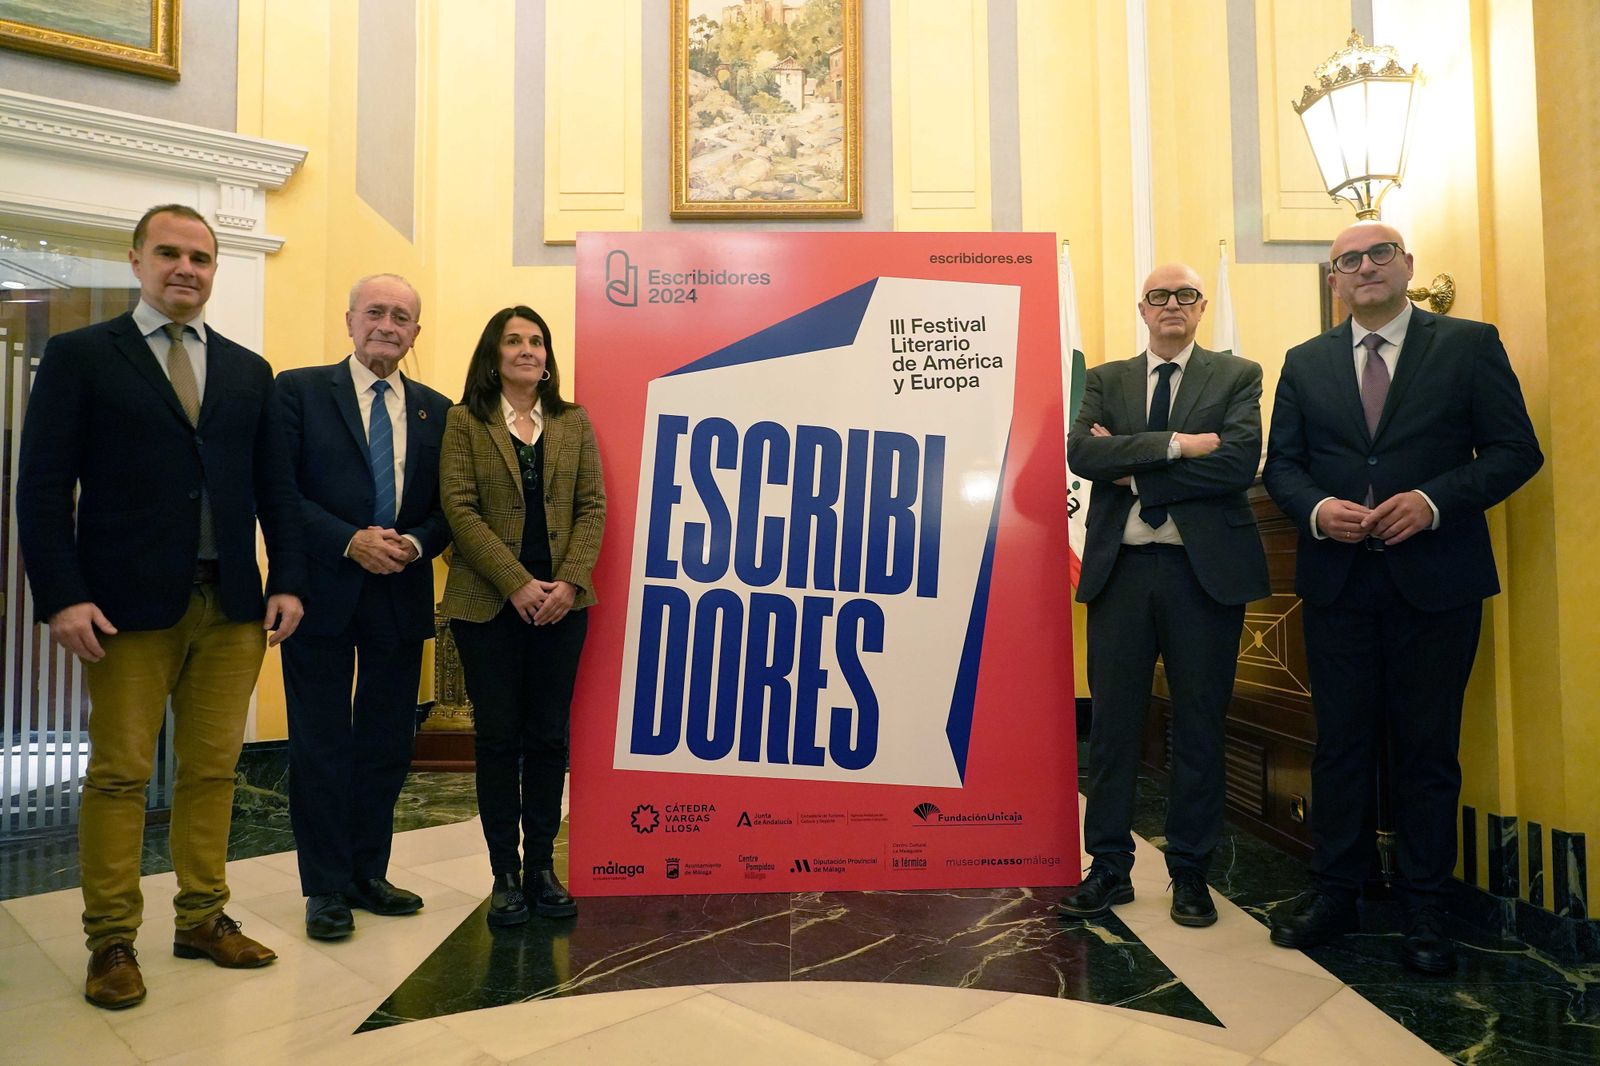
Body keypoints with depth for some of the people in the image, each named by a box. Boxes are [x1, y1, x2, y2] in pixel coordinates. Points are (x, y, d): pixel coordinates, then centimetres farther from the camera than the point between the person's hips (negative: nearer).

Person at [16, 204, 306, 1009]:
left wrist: (287, 580, 3)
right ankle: (112, 940, 18)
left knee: (213, 770, 10)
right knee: (119, 775, 5)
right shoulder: (79, 356, 3)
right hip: (130, 606, -3)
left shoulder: (248, 370, 14)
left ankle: (203, 920, 23)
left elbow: (273, 486, 12)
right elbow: (44, 485, -3)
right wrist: (61, 597, -12)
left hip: (232, 607, 4)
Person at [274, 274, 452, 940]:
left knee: (387, 742, 11)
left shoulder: (435, 410, 11)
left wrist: (416, 544, -10)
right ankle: (326, 887, 18)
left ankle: (368, 873, 27)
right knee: (321, 744, 4)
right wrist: (350, 541, -17)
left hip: (402, 596, 4)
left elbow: (447, 506, 10)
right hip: (323, 593, -3)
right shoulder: (299, 390, 1)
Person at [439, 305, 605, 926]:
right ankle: (505, 873, 16)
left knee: (549, 736, 7)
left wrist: (570, 581, -10)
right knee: (498, 737, 4)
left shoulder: (573, 421, 10)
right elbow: (460, 509, -6)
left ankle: (541, 866, 20)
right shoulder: (465, 422, 3)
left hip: (561, 602, 2)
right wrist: (518, 583, -15)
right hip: (487, 603, -2)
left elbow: (592, 506, 5)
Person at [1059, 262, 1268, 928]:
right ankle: (1109, 867, 18)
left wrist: (1134, 470, -10)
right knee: (1112, 723, 6)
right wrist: (1176, 443, -15)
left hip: (1205, 570, -1)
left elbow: (1240, 461, -11)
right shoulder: (1105, 381, 12)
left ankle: (1190, 872, 22)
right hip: (1120, 568, 2)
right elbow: (1082, 452, -6)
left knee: (1199, 725, 7)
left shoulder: (1238, 376, 7)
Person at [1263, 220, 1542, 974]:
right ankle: (1334, 892, 20)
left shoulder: (1469, 346, 3)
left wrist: (1435, 500, -16)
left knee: (1428, 748, 6)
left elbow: (1515, 451, -1)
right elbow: (1281, 464, 8)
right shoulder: (1305, 364, 10)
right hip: (1337, 581, 2)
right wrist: (1316, 509, -12)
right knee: (1340, 742, 8)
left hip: (1435, 579, -2)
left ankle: (1423, 910, 19)